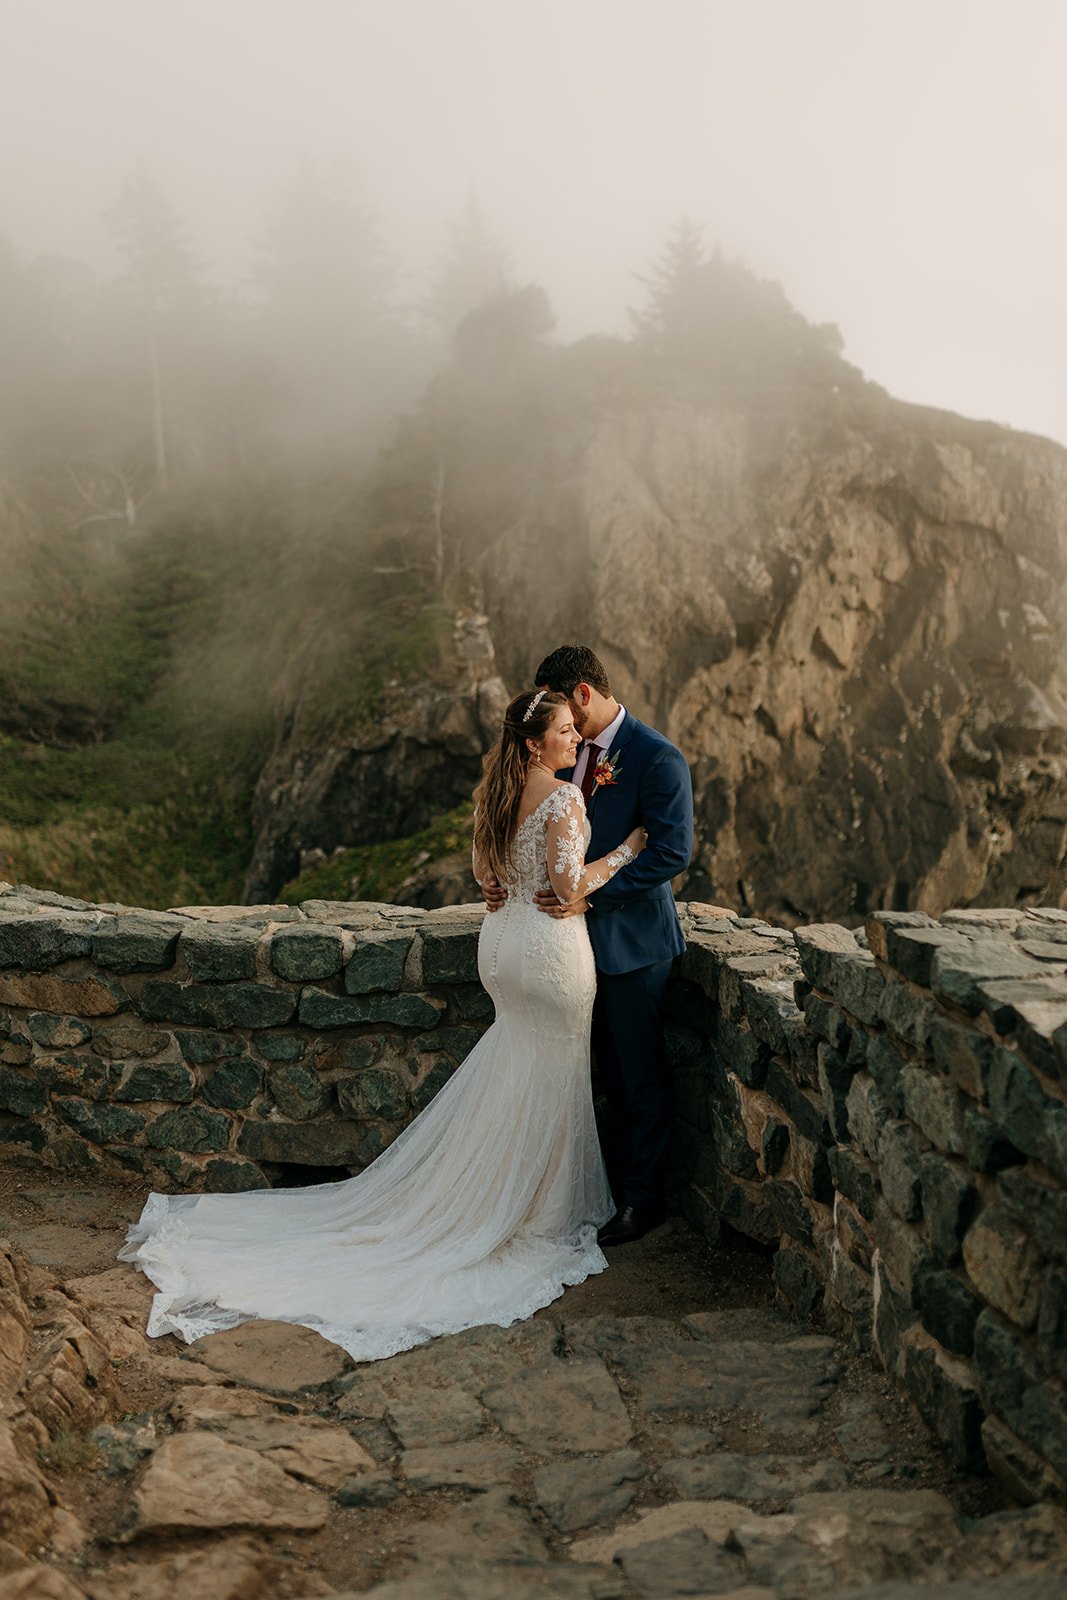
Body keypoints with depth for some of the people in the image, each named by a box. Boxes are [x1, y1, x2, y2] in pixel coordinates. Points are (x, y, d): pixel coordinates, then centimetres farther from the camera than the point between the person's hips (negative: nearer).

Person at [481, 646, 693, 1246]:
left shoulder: (657, 758, -18)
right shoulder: (573, 753, 6)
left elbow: (673, 852, -22)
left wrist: (591, 894, -25)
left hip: (632, 941, -7)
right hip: (585, 933, 7)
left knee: (641, 1075, 7)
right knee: (609, 1072, 19)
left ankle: (644, 1198, 22)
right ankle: (611, 1179, 34)